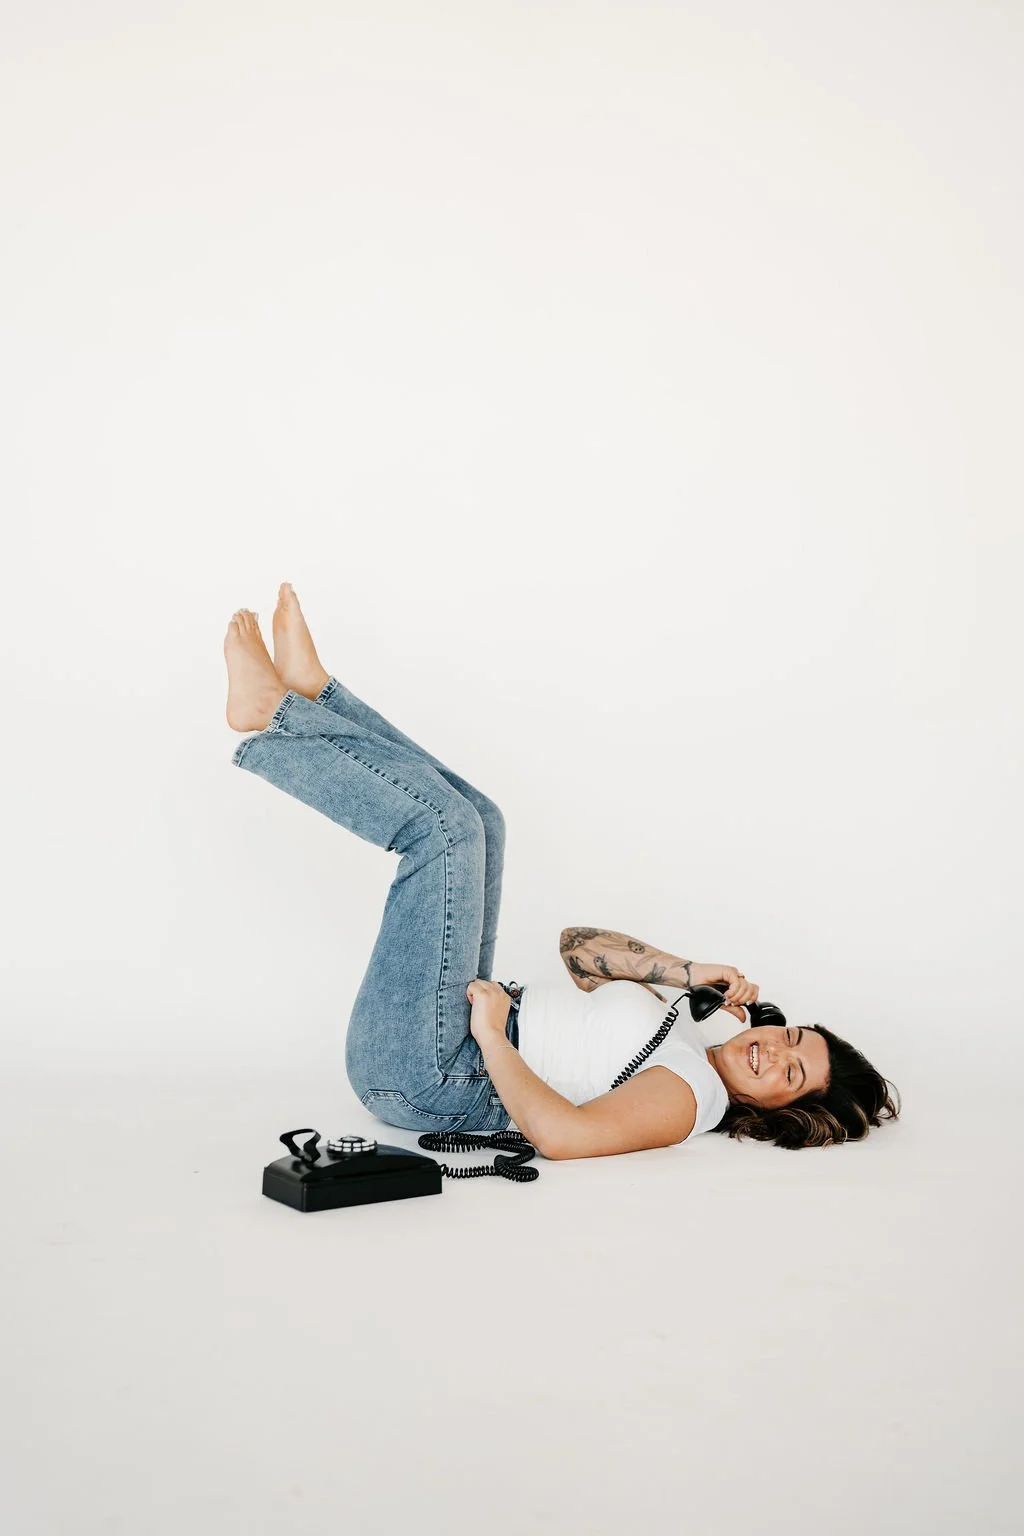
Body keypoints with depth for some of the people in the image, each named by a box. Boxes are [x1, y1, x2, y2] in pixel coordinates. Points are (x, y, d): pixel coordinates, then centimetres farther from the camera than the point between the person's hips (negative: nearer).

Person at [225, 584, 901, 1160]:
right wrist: (688, 972, 10)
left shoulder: (688, 1098, -15)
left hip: (421, 1076, -8)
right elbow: (577, 945, 19)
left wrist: (491, 1037, -25)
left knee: (444, 822, -18)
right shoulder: (669, 1019, 12)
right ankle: (311, 692, 11)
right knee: (474, 817, 11)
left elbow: (562, 1134, -33)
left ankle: (271, 717, -3)